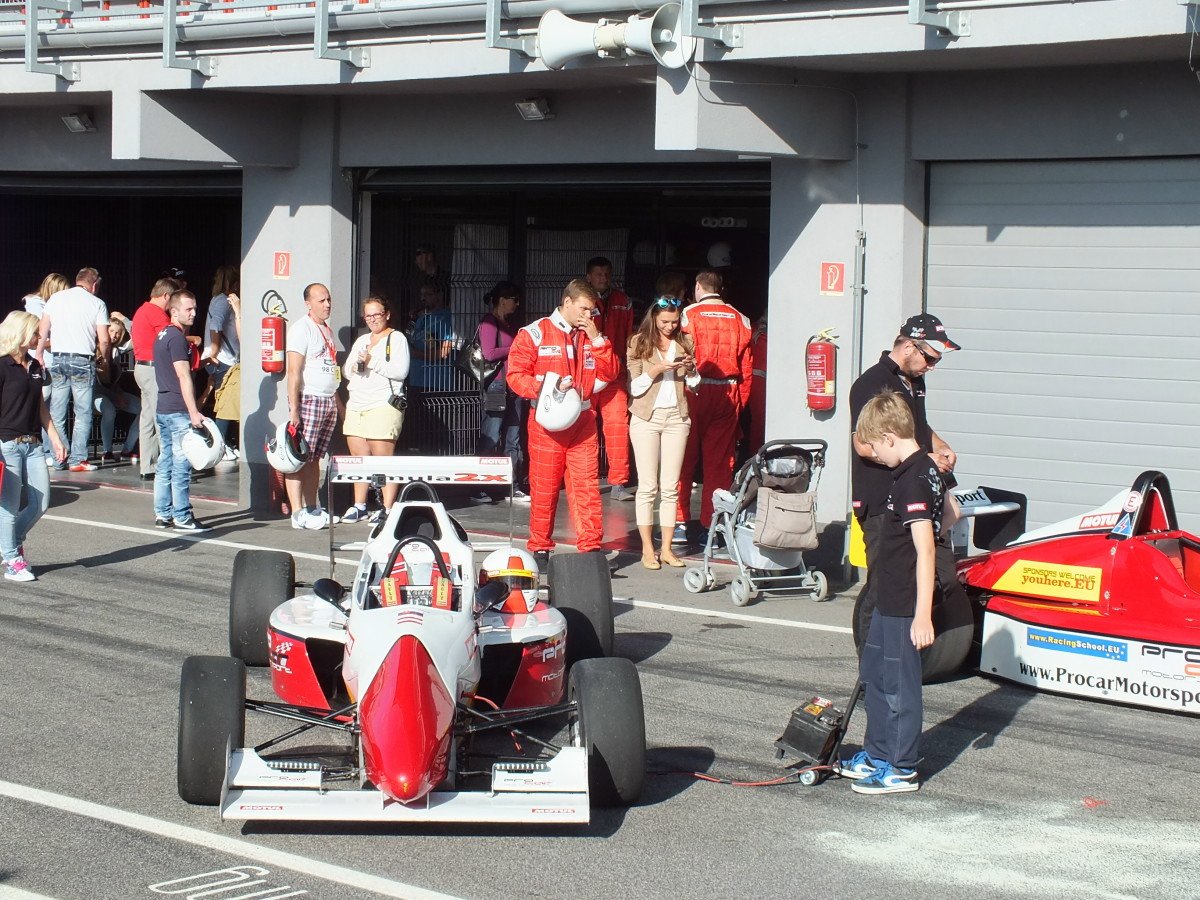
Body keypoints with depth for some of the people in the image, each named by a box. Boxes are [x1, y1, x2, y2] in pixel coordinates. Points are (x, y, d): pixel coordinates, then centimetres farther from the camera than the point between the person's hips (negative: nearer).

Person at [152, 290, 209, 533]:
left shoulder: (162, 336, 17)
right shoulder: (177, 338, -13)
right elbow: (184, 377, -19)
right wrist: (193, 411, -21)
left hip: (163, 408, 10)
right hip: (178, 410, -10)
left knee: (166, 462, 12)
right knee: (181, 464, -6)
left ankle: (162, 514, 15)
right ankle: (182, 517, -5)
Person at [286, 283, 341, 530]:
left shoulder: (327, 329, 18)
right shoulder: (301, 329, -9)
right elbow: (294, 371, -15)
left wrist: (337, 401, 20)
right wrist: (294, 408, -21)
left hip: (328, 401, 8)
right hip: (308, 399, -8)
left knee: (315, 459, 11)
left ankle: (312, 508, 16)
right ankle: (298, 514, -11)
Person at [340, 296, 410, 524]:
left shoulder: (396, 339, 1)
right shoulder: (361, 341, 23)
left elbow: (401, 371, -11)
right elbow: (347, 370, 23)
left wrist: (372, 362, -15)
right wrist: (354, 367, 1)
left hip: (384, 406, -7)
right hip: (356, 407, 7)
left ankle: (387, 509, -8)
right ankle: (359, 506, 16)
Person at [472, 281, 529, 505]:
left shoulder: (511, 322, 18)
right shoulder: (489, 322, -5)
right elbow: (489, 353, -15)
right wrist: (514, 348, -6)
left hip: (514, 386, 8)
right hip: (497, 385, -8)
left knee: (513, 439, 8)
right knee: (490, 439, -8)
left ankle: (514, 487, 11)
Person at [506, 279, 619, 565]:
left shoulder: (591, 336, 14)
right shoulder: (535, 333, -1)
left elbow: (609, 373, 7)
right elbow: (516, 375, -5)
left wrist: (596, 339, -3)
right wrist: (543, 388, -20)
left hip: (583, 421, 4)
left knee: (587, 485, -2)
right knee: (544, 488, 1)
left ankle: (591, 547, -1)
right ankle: (540, 549, 11)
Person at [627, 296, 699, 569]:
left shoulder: (684, 342, 8)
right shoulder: (639, 343, -1)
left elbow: (694, 384, 15)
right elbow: (634, 388, -4)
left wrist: (690, 368, -6)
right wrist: (655, 370, -19)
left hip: (676, 417, 3)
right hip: (646, 418, -3)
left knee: (670, 486, 3)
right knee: (648, 486, -2)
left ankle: (667, 549, 8)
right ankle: (647, 549, 3)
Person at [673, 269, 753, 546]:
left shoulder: (690, 314, -4)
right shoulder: (739, 319, 6)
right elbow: (746, 367, 6)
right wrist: (741, 401, 13)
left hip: (695, 391, -3)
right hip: (728, 395, 3)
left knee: (684, 459, 5)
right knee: (719, 461, 6)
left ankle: (680, 523, 4)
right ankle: (711, 527, 7)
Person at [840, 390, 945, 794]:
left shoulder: (913, 480, -22)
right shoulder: (926, 470, 7)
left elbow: (925, 549, -25)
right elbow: (950, 514, 21)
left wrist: (923, 614, -26)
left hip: (904, 605, -11)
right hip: (890, 600, 11)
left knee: (899, 684, 0)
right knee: (874, 674, 21)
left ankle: (901, 768, 10)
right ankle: (877, 754, 32)